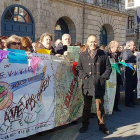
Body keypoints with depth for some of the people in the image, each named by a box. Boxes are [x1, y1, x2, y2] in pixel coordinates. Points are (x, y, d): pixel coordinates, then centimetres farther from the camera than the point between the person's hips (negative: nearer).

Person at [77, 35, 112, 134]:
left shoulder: (103, 54, 4)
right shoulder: (83, 55, 7)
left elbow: (108, 68, 6)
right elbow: (79, 68, 8)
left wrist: (103, 77, -5)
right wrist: (84, 76, -7)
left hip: (99, 85, -1)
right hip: (87, 85, 1)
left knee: (100, 106, 6)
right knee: (87, 106, 12)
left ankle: (102, 125, 21)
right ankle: (85, 125, 25)